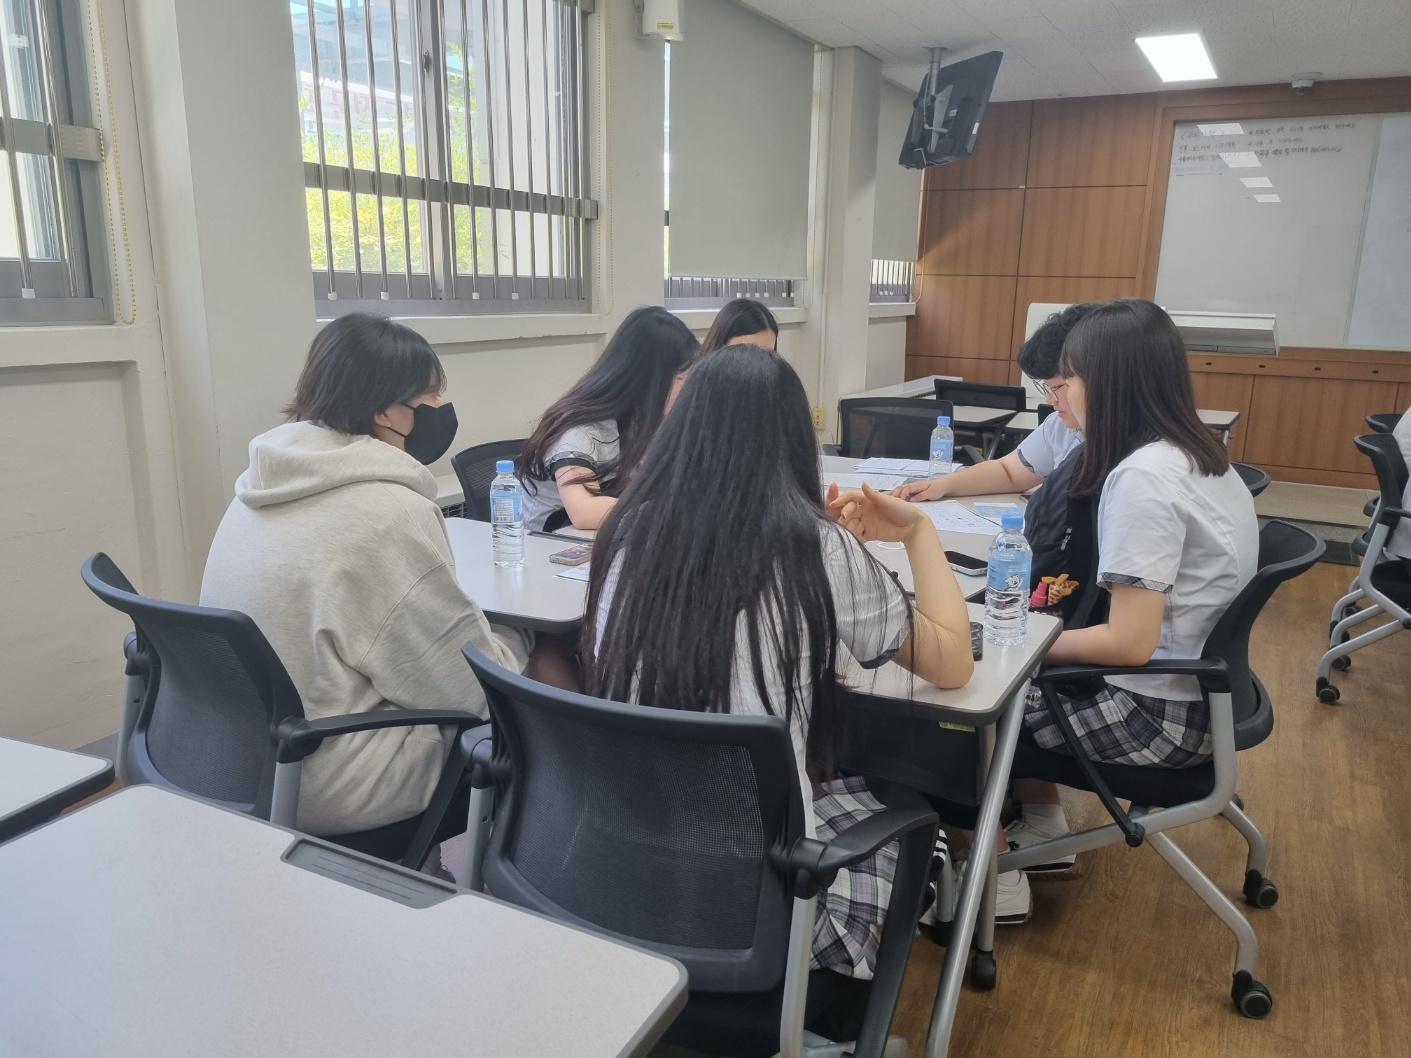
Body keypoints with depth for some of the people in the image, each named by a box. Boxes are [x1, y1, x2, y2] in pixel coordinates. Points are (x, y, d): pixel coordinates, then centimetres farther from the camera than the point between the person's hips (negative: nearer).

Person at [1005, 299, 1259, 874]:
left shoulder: (1143, 477, -25)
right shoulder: (1201, 455, 5)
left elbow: (1130, 642, -26)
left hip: (1162, 711, -9)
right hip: (1201, 686, 9)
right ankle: (1040, 832, 28)